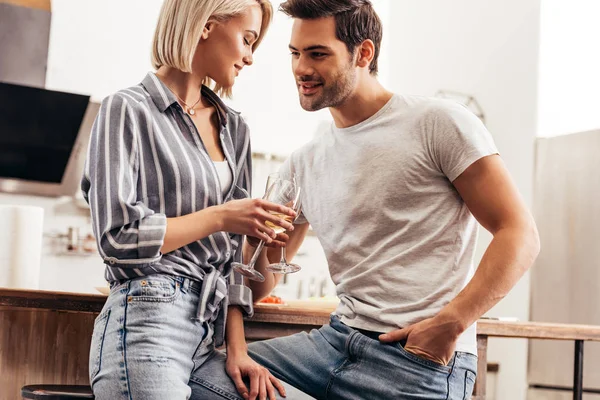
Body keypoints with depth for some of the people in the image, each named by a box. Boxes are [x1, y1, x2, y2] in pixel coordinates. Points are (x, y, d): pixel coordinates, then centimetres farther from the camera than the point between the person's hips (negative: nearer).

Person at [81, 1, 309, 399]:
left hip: (211, 331, 6)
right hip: (146, 324, -6)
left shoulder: (234, 128, 16)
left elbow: (234, 250, 13)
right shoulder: (129, 110, -4)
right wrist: (218, 217, -8)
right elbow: (117, 236, -11)